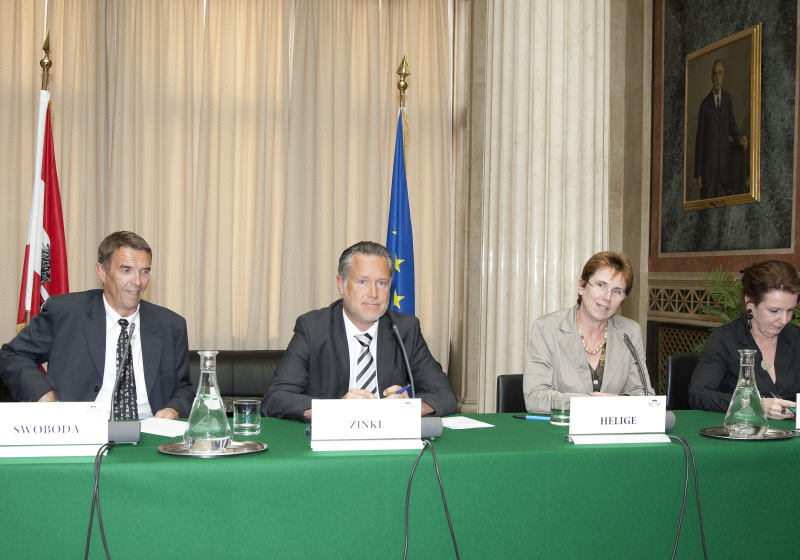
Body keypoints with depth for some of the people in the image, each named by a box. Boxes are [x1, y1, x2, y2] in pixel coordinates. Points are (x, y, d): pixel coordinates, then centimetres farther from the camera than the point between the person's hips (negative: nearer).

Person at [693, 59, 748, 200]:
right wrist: (698, 172, -6)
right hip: (708, 161, -3)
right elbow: (699, 137, -3)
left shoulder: (727, 98, 7)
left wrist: (739, 137, -14)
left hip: (724, 162, 3)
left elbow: (731, 123, 12)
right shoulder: (705, 104, -3)